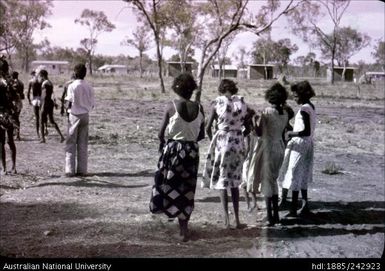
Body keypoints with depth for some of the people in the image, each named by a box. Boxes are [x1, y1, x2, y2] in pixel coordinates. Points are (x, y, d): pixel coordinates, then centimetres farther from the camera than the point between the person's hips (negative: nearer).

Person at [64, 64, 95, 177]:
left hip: (74, 116, -4)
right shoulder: (89, 87, 2)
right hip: (85, 115, 4)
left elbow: (69, 104, -14)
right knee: (83, 144, 9)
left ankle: (70, 170, 1)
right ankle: (82, 170, 10)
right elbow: (92, 104, 3)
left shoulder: (72, 86, -11)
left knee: (71, 143, 3)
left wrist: (66, 101, 7)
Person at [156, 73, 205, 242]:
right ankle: (184, 225, 19)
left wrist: (163, 143, 12)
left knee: (174, 187, 9)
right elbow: (201, 135, 2)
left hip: (173, 148, -3)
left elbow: (161, 133, -8)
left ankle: (184, 227, 3)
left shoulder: (171, 106, -10)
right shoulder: (198, 108, -3)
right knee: (188, 189, 14)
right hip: (192, 150, 3)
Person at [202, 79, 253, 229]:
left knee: (222, 181, 6)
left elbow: (208, 128, -4)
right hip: (238, 143, 3)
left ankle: (227, 220, 0)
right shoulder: (242, 102, 3)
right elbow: (247, 129, 5)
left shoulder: (217, 102, -5)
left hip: (222, 141, -3)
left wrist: (213, 140, 13)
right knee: (234, 182, 14)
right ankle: (237, 220, 13)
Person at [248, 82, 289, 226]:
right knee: (273, 180, 18)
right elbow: (282, 132, 9)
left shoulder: (267, 111, -15)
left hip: (268, 147, -6)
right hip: (280, 147, 6)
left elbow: (259, 132, -12)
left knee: (267, 181, 0)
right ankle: (275, 214, 23)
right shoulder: (285, 113, 3)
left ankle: (270, 217, 1)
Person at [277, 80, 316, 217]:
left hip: (300, 144, -10)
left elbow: (306, 131, -25)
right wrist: (292, 132, 14)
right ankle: (305, 206, 23)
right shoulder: (311, 107, 10)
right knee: (302, 177, 17)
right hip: (308, 144, 10)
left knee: (295, 176, -4)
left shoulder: (304, 109, -19)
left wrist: (291, 134, -16)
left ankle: (293, 209, 0)